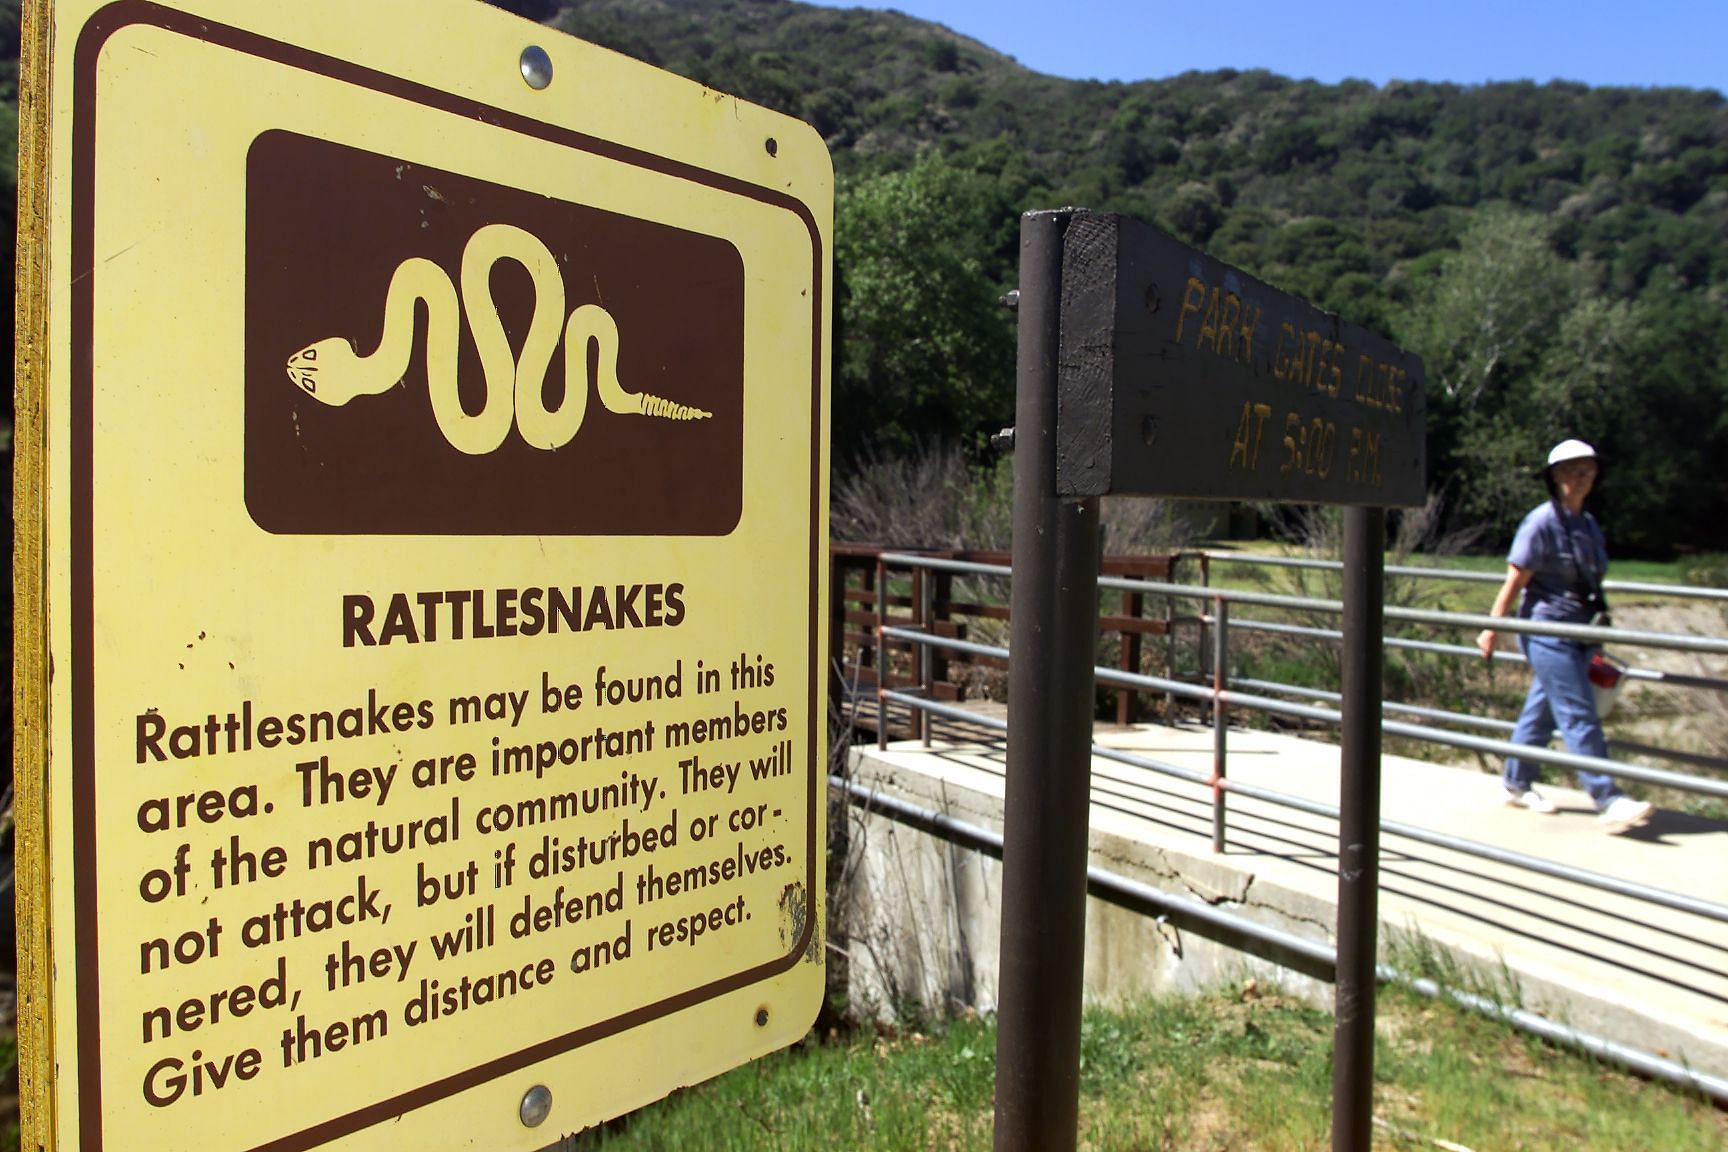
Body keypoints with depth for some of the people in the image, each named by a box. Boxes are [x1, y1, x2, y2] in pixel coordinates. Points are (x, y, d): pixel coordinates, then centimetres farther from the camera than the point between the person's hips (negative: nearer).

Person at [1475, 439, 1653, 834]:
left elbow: (1589, 581, 20)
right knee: (1579, 716, -8)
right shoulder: (1541, 523, -12)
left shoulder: (1588, 524, 12)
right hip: (1547, 632, -8)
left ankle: (1518, 785, 25)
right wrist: (1492, 630, -11)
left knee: (1541, 710, 14)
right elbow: (1514, 582, -12)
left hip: (1576, 635, 8)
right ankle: (1608, 801, -6)